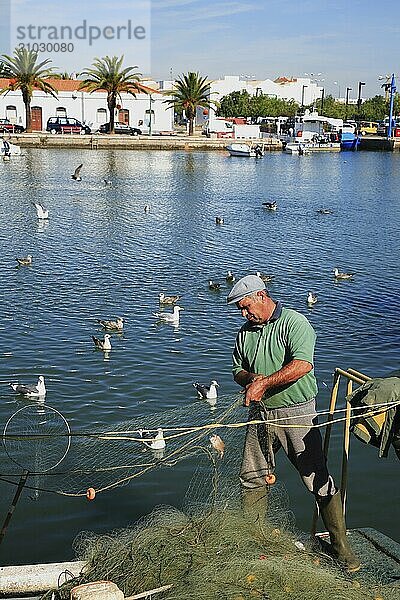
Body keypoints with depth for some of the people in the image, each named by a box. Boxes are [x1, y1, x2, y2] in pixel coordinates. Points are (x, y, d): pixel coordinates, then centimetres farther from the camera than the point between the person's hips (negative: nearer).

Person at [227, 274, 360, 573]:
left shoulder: (294, 322, -11)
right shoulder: (245, 331, 11)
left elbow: (302, 364, -26)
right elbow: (238, 370, 17)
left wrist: (264, 382, -27)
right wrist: (250, 378, -6)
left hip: (296, 413, -6)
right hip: (260, 414, 6)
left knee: (318, 480, -4)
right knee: (252, 478, 11)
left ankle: (341, 545, 9)